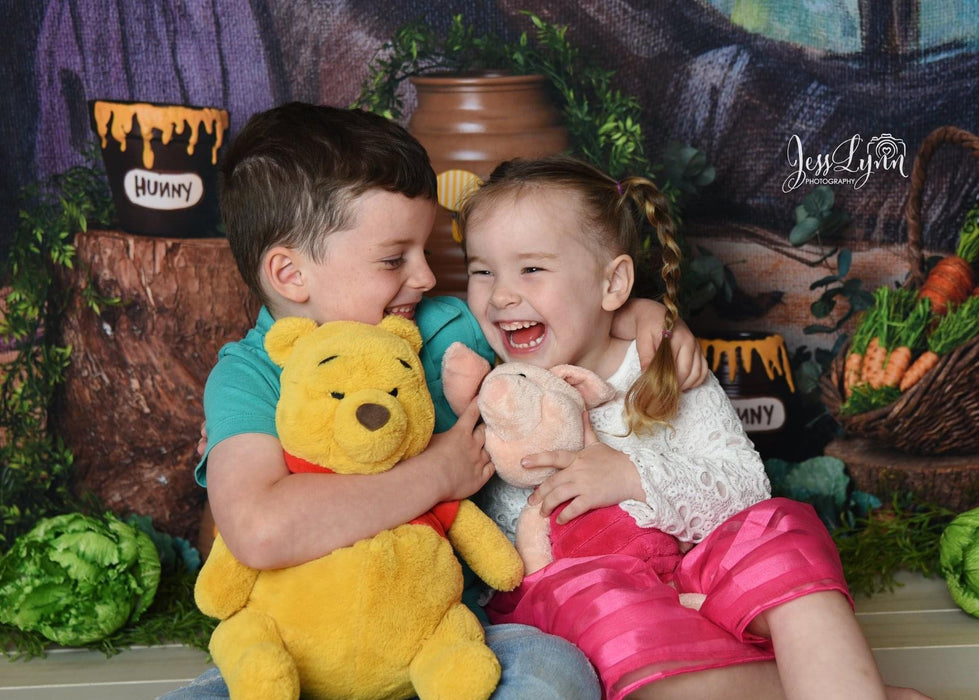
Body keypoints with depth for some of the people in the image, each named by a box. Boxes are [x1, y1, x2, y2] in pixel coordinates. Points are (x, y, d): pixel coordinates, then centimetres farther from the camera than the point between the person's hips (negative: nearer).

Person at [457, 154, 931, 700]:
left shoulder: (668, 376, 3)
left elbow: (747, 487, -6)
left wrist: (634, 476, -20)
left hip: (679, 561, 3)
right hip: (558, 577, -2)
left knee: (781, 532, -22)